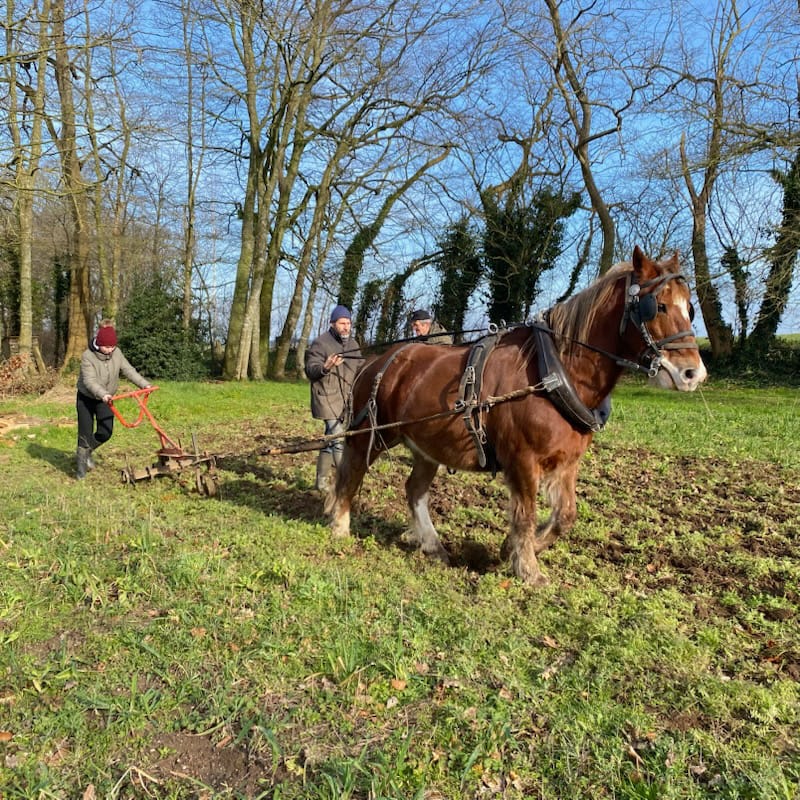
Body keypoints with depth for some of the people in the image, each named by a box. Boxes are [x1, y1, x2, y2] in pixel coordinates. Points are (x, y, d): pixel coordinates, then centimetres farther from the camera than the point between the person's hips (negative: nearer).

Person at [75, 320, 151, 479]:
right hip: (86, 398, -4)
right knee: (85, 433, -3)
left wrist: (144, 384, -24)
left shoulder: (117, 353, -11)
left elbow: (128, 371, -10)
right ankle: (81, 465, 12)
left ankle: (86, 452, 25)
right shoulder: (88, 356, -25)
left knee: (105, 432, -3)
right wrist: (102, 394, -50)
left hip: (106, 399, 4)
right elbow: (90, 380, -34)